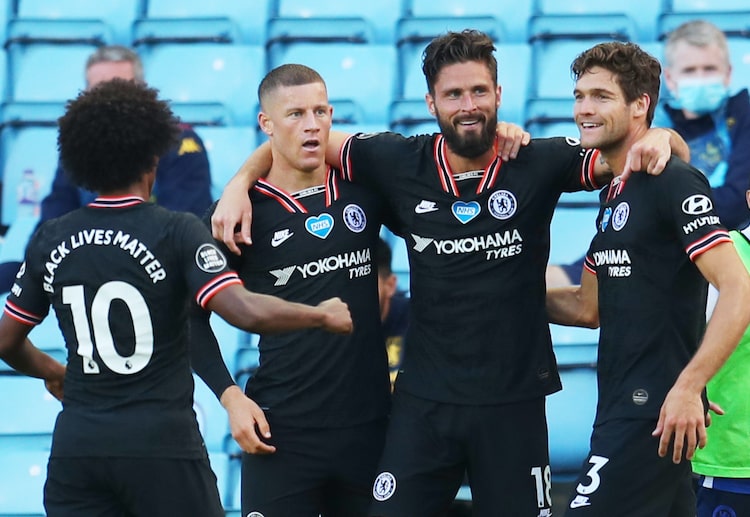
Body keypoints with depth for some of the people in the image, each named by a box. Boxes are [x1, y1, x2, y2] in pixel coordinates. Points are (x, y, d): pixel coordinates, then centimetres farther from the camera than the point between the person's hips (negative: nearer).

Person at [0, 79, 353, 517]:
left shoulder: (50, 240, 5)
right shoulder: (177, 231, -7)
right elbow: (246, 312, -19)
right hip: (162, 442, -3)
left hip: (76, 444, 4)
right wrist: (322, 315, -3)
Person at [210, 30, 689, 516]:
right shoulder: (401, 163, -3)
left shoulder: (539, 163, -7)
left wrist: (658, 139, -27)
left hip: (514, 401, -1)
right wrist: (240, 183, -3)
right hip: (424, 400, 1)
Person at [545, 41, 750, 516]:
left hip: (656, 413, -9)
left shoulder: (674, 182, -12)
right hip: (622, 407, 9)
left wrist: (688, 387, -26)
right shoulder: (613, 195, 17)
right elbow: (591, 308, 26)